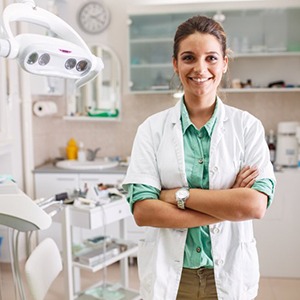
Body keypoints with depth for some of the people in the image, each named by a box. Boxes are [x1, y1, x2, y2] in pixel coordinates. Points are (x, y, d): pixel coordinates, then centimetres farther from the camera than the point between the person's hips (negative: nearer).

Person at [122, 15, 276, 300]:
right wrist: (228, 205, -17)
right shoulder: (152, 128, -6)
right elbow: (142, 211, -15)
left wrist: (178, 195, -17)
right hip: (168, 275, 0)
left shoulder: (247, 126, -5)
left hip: (229, 275, 1)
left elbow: (256, 205, -16)